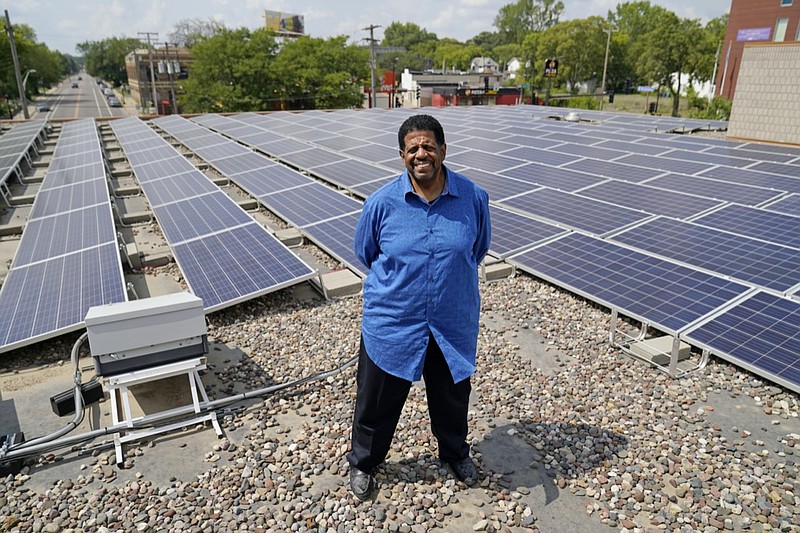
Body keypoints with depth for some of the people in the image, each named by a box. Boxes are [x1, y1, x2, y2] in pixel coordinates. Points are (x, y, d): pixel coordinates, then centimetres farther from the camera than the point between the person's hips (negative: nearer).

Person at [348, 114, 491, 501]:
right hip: (392, 322, -1)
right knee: (377, 398, 15)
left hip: (453, 322, 2)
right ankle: (363, 462, 43)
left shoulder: (473, 198, -10)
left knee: (451, 395, 23)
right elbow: (365, 252, 4)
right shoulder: (382, 202, -13)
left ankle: (455, 453, 53)